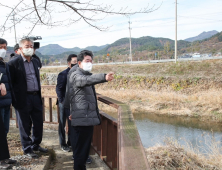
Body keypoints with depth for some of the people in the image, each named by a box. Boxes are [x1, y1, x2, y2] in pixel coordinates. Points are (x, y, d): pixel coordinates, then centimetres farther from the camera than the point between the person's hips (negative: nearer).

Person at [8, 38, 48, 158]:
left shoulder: (35, 62, 13)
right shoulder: (14, 64, -8)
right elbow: (11, 82, -8)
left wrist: (39, 95, 15)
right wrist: (15, 100, -11)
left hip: (36, 97, 6)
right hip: (24, 98, -6)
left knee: (38, 123, 13)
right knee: (25, 125, 5)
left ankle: (36, 145, 30)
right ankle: (27, 149, 19)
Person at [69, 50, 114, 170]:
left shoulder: (87, 74, 21)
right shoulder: (76, 75, -11)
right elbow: (86, 80, -34)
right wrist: (104, 77, -52)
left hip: (89, 118, 10)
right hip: (82, 119, -10)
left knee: (85, 149, 17)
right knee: (81, 150, -6)